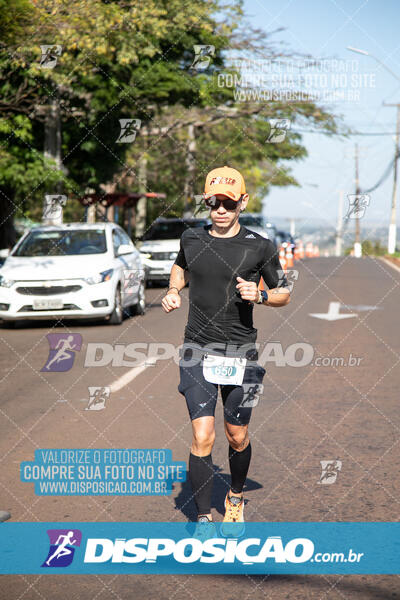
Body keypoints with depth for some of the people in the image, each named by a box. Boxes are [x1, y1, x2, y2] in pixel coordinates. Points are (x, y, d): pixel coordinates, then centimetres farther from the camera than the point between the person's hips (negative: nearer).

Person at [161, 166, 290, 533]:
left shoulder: (260, 247, -4)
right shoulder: (191, 239, 3)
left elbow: (284, 294, 6)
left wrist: (259, 296, -14)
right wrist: (173, 291, 7)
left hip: (241, 357, -1)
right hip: (197, 353, 1)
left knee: (238, 438, 11)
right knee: (203, 437, -10)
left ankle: (236, 497, 39)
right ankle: (204, 519, 0)